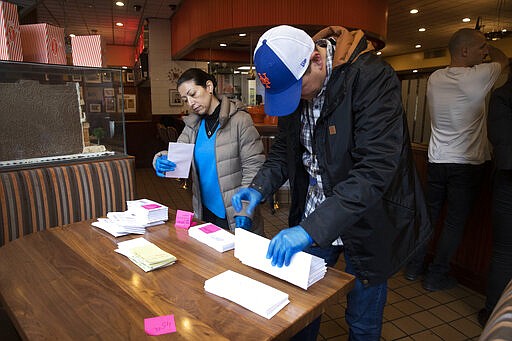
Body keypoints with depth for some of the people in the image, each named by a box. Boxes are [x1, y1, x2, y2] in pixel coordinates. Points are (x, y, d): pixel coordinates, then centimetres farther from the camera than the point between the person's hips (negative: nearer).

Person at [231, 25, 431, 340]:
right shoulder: (291, 81, -2)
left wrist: (312, 228, -34)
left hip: (366, 225, -4)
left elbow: (377, 168, -30)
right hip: (311, 222, 5)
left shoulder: (373, 77, -23)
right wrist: (260, 188, -9)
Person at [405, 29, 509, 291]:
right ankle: (436, 276, 15)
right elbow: (502, 59, 9)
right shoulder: (478, 76, -13)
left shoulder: (434, 79, 1)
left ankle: (414, 266, 23)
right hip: (467, 163, -5)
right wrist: (486, 45, 26)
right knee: (455, 222, 6)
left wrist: (479, 43, 26)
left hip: (436, 160, 5)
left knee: (428, 215, 14)